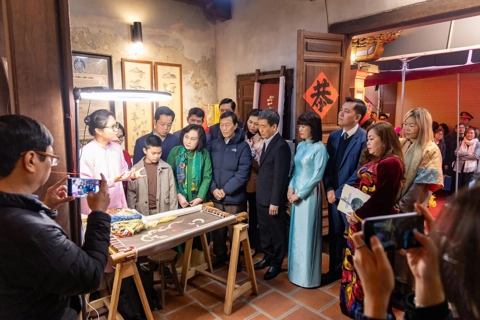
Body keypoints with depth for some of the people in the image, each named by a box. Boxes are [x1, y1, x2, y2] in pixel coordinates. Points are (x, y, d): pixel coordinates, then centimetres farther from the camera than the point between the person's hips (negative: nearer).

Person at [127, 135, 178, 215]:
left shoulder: (167, 168, -1)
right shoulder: (136, 169, -2)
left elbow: (172, 192, 1)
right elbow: (131, 193, 2)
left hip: (163, 211, 1)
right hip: (142, 212, 0)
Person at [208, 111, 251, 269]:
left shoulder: (243, 146, -7)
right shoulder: (214, 144, 4)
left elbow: (243, 173, -13)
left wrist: (225, 190, -16)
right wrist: (213, 188, -10)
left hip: (235, 197, -3)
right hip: (216, 196, 4)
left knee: (234, 230, 9)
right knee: (218, 228, 14)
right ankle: (220, 254, 35)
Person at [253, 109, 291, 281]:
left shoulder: (281, 146, -20)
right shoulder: (267, 143, 8)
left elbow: (280, 177, -20)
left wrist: (275, 202, -18)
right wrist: (261, 196, 11)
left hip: (273, 199, -8)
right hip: (262, 197, 8)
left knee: (277, 231, 10)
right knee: (264, 230, 20)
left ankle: (276, 263, 27)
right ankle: (268, 257, 38)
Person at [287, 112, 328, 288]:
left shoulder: (320, 148, -12)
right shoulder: (300, 146, 9)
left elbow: (317, 176, -14)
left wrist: (300, 194, -14)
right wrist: (291, 187, -3)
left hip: (309, 193, -7)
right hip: (296, 192, 7)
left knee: (307, 232, 2)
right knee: (296, 231, 14)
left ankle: (308, 274, 19)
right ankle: (296, 269, 30)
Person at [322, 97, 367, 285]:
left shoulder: (364, 138, -14)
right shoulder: (333, 136, 7)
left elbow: (360, 171, -17)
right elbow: (327, 165, 8)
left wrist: (339, 192, -14)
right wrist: (329, 189, -3)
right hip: (333, 195, 6)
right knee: (334, 234, 16)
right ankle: (335, 269, 33)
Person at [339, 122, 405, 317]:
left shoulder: (391, 163, -17)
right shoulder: (370, 160, 13)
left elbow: (381, 198, -22)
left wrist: (358, 214, -16)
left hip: (374, 222, -9)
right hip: (359, 218, 9)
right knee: (356, 260, 18)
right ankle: (354, 301, 35)